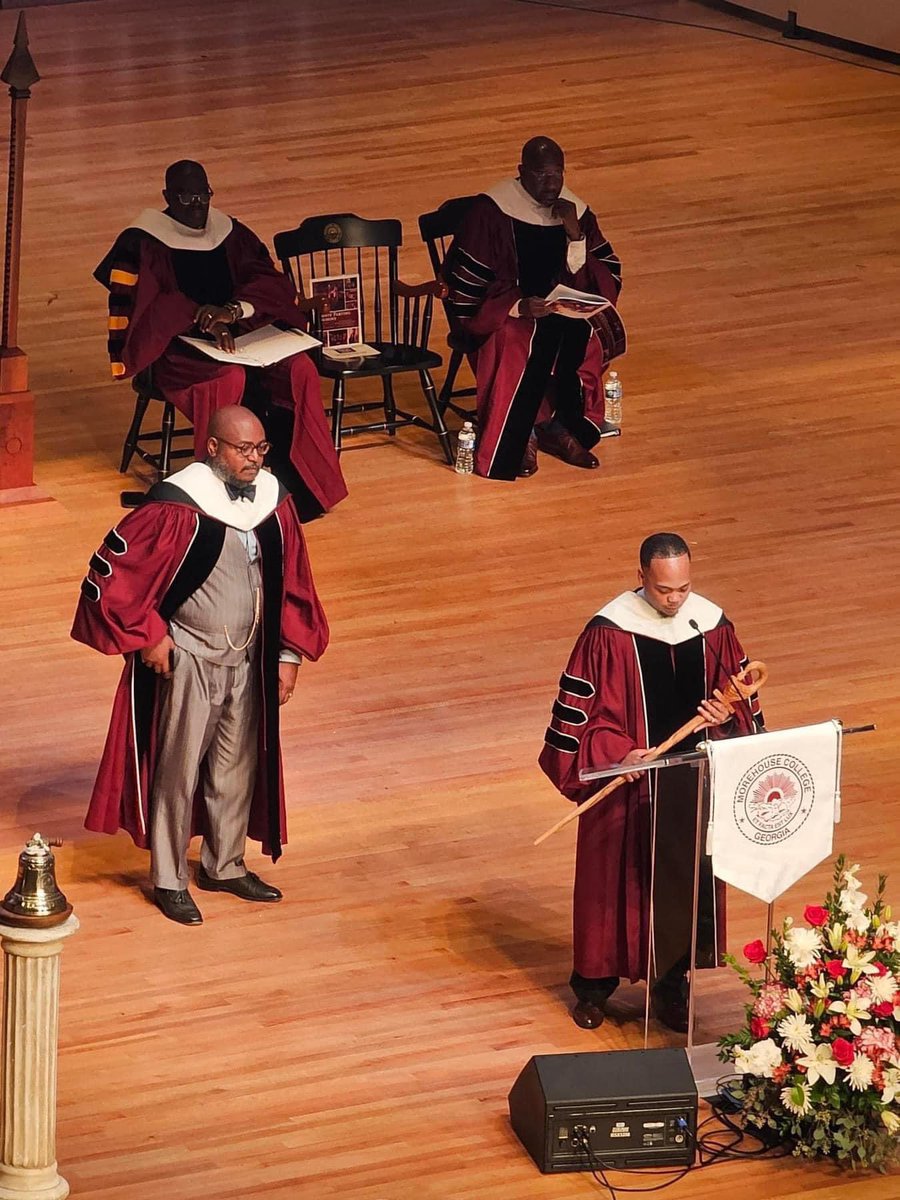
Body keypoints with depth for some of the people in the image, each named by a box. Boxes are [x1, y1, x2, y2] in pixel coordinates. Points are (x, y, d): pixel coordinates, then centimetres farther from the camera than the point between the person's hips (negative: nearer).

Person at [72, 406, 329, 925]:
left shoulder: (274, 501, -4)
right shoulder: (177, 507, -21)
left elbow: (292, 581, 8)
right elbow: (112, 570, -17)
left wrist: (289, 653, 6)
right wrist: (148, 637, -14)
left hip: (247, 660, 5)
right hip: (187, 660, -5)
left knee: (238, 767, 16)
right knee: (178, 770, 4)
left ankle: (225, 865, 33)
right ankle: (169, 880, 17)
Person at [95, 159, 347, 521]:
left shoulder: (230, 233, 10)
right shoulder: (144, 243, -3)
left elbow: (275, 284, 3)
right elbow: (144, 305, -15)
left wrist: (233, 309, -18)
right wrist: (202, 318, -28)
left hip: (236, 333, 5)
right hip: (176, 346, -5)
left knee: (298, 369, -20)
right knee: (231, 379, -35)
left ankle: (297, 484, -16)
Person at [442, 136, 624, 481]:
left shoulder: (574, 210, 2)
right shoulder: (491, 210, -12)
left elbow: (607, 277, 1)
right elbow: (467, 285, -13)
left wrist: (576, 235, -14)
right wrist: (520, 307, -26)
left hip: (557, 309, 4)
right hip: (503, 311, -4)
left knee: (585, 332, -27)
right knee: (519, 344, -35)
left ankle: (563, 426, -15)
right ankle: (514, 439, -21)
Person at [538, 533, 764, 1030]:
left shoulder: (711, 624, -4)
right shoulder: (608, 633, -16)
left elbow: (739, 692, 7)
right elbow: (581, 709, -12)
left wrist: (727, 717, -15)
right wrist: (618, 753, -25)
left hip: (694, 783, 3)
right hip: (629, 783, -3)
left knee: (685, 881, 13)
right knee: (615, 882, 8)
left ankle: (672, 980, 29)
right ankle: (595, 982, 25)